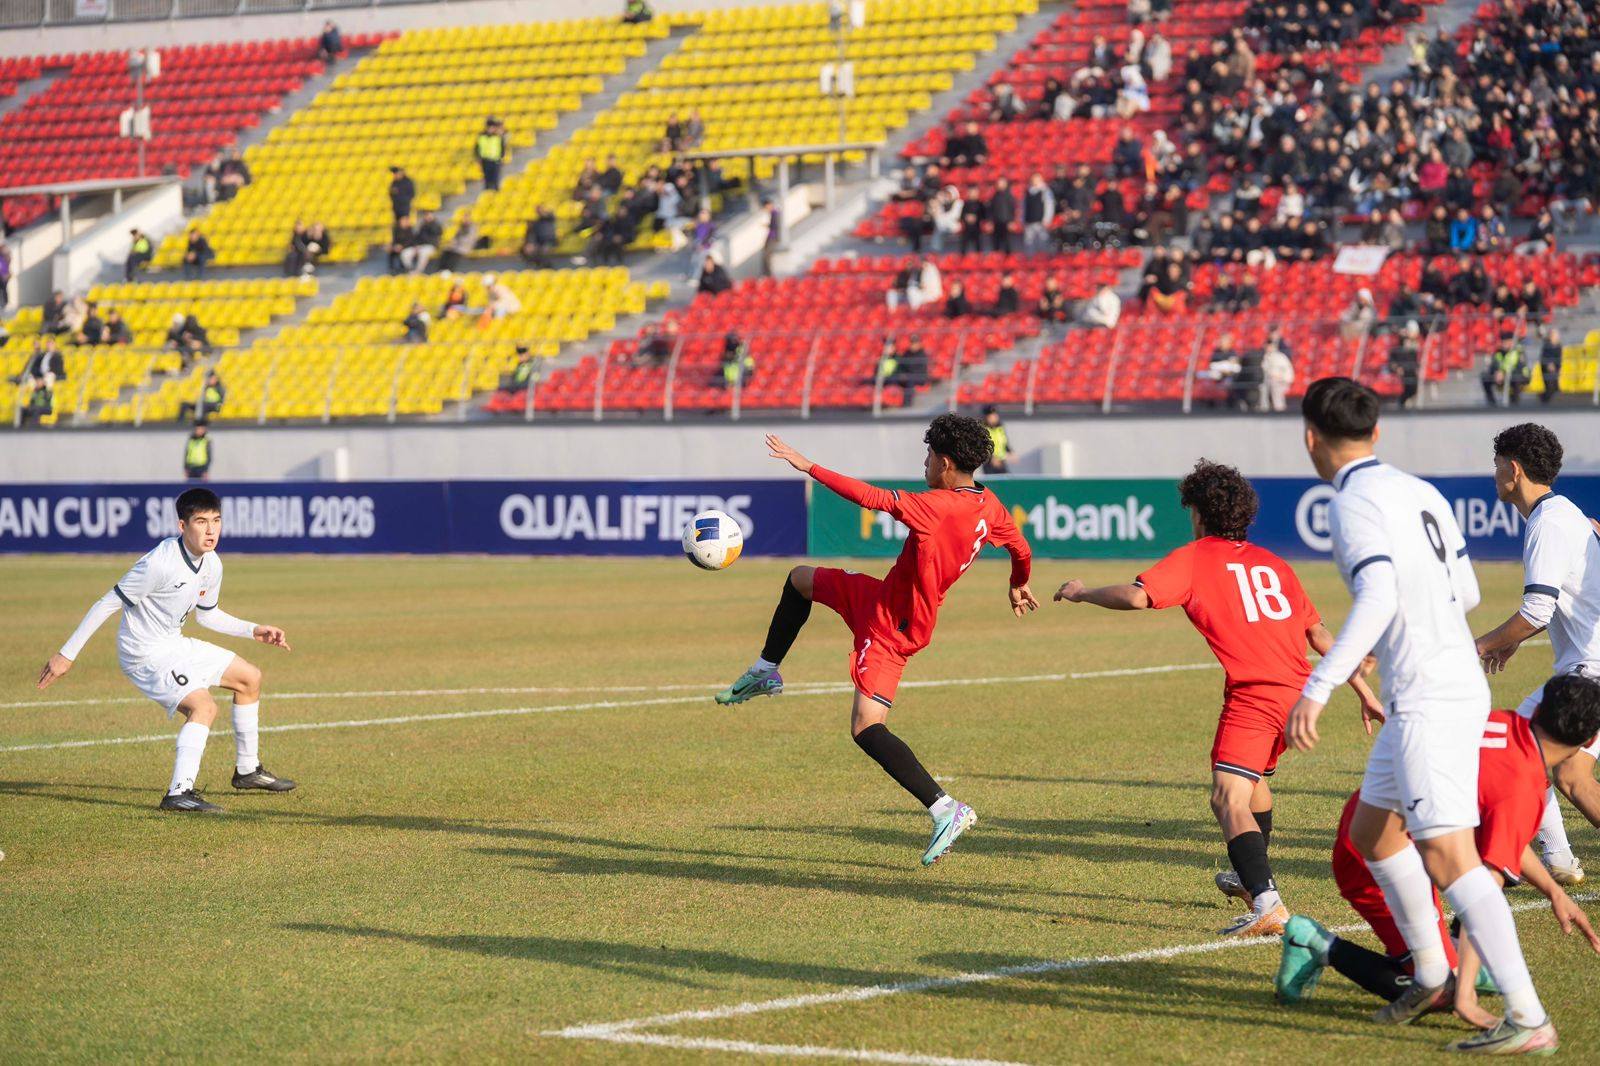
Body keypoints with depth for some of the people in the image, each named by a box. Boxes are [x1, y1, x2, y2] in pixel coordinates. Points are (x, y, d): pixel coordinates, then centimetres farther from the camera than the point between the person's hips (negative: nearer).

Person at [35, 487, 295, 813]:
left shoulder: (212, 565, -1)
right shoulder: (159, 564, -27)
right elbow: (108, 603, -21)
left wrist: (253, 630, 11)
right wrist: (66, 654, -19)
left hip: (176, 646, 10)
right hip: (145, 655, -9)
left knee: (250, 678, 18)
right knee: (203, 706, -29)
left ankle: (247, 770, 31)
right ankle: (179, 793, -33)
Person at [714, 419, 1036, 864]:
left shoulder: (938, 507, -30)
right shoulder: (990, 506, -3)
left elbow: (873, 497, -33)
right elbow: (1022, 551, 13)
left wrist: (809, 467, -25)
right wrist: (1019, 587, 35)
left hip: (891, 627, -10)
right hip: (886, 596, 10)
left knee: (866, 728, -15)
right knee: (801, 579, 24)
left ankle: (945, 810, -18)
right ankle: (765, 673, 41)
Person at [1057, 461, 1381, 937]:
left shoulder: (1196, 557, 3)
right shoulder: (1272, 563, 21)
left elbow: (1137, 596, -11)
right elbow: (1319, 634, 22)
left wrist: (1082, 593, 7)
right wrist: (1364, 692, 27)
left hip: (1252, 693, -7)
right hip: (1298, 689, 7)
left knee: (1229, 800, -15)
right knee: (1254, 777, 31)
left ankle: (1267, 904, -36)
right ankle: (1252, 877, 51)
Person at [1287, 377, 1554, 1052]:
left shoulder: (1354, 502, -12)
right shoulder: (1419, 493, 14)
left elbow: (1379, 596, -27)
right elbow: (1467, 593, 21)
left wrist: (1318, 687, -31)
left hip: (1429, 702, -10)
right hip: (1457, 686, 10)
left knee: (1445, 856, -14)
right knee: (1370, 831, 22)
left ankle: (1527, 1017, -19)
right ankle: (1432, 977, 29)